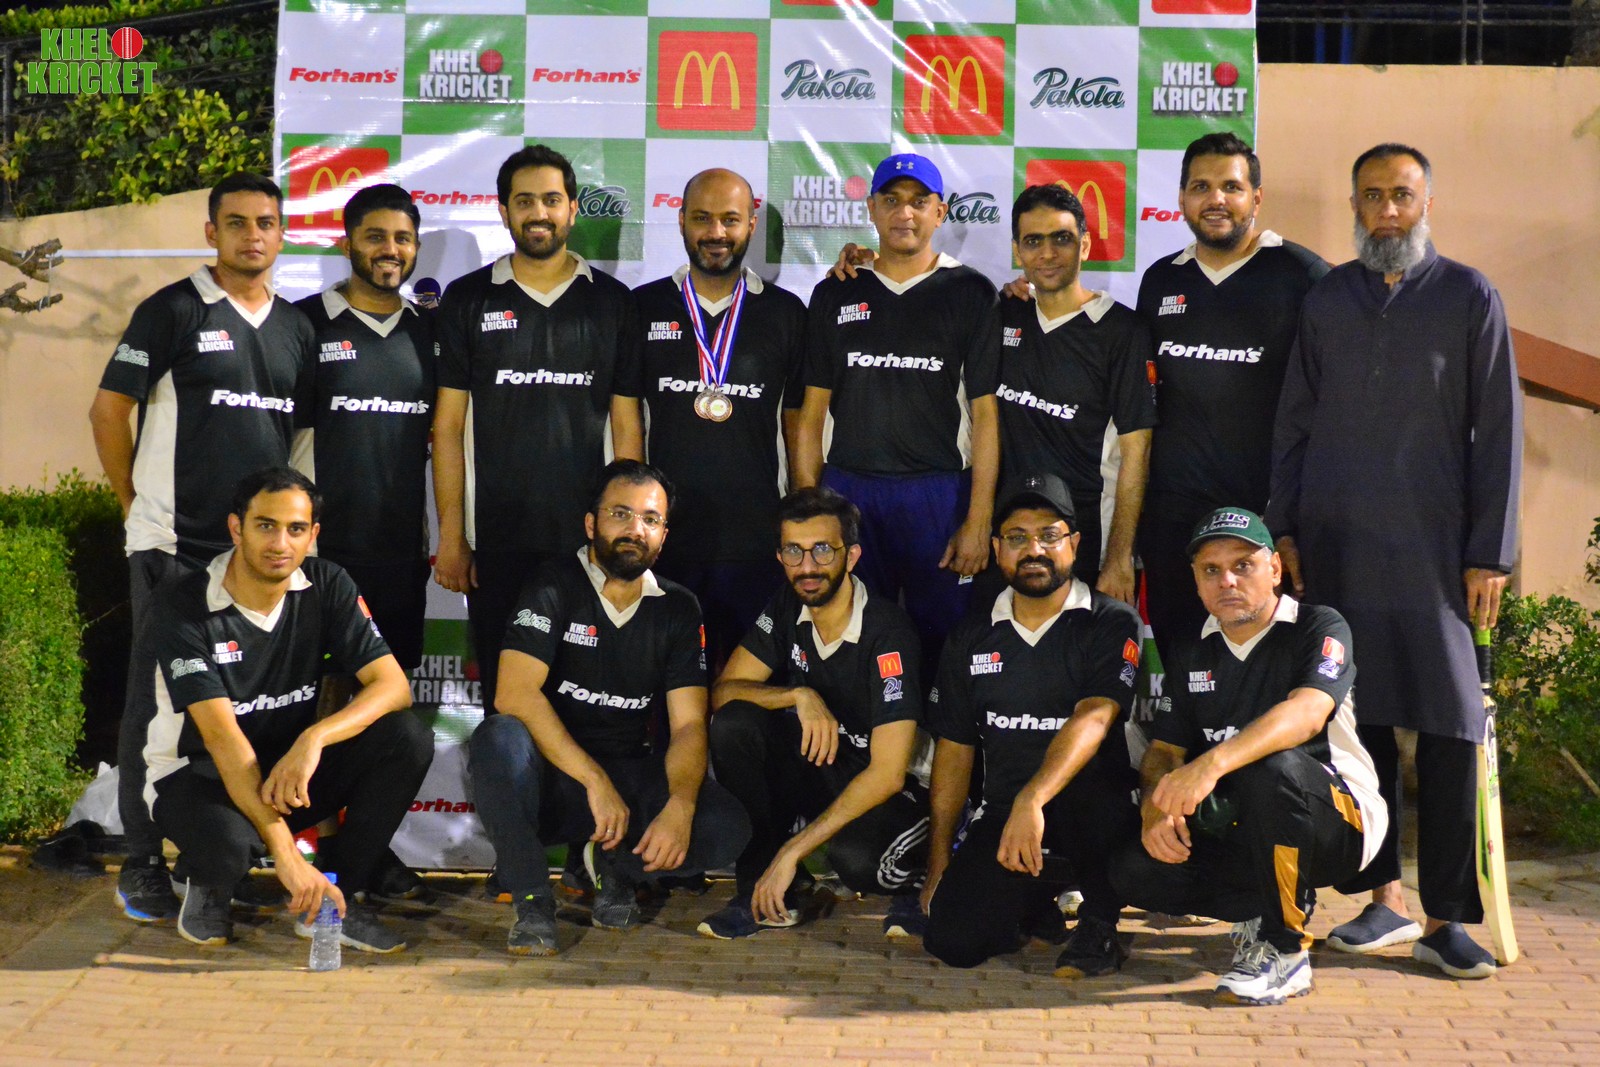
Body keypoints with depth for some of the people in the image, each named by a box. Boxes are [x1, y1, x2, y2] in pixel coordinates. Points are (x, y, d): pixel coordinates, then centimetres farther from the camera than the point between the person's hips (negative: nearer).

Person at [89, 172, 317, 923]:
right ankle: (143, 864, 9)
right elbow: (108, 410, -3)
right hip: (174, 545, -5)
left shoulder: (296, 327, 11)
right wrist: (138, 506, -2)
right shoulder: (173, 312, -5)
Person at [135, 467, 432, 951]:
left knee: (408, 738, -21)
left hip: (289, 770, 4)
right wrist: (285, 852, -38)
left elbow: (394, 685, -15)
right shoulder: (183, 607, -19)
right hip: (195, 772, -4)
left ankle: (333, 900, -7)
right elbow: (222, 737, -29)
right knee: (227, 841, -40)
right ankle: (207, 887, 1)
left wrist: (314, 738, -36)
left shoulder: (326, 586, -6)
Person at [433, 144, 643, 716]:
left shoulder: (611, 301, 7)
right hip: (496, 539, 0)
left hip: (588, 539, 0)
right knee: (501, 698, 5)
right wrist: (451, 537, -2)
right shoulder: (468, 299, 5)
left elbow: (626, 426, 7)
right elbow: (448, 426, 4)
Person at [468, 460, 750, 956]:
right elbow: (515, 695, -21)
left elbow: (688, 725, -3)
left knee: (727, 826, -23)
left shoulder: (677, 609, 4)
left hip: (630, 775, 3)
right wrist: (595, 781, -27)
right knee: (498, 738, -36)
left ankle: (615, 865, 6)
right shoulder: (554, 588, -7)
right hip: (548, 777, -3)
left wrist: (680, 806, -24)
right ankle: (532, 902, -20)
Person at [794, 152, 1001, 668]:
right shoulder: (836, 293, 11)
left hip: (939, 491, -2)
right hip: (847, 489, 2)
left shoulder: (969, 293, 4)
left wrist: (978, 520, -8)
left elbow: (985, 413, 0)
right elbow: (812, 412, 10)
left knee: (942, 637, -1)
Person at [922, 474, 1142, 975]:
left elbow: (1094, 719, -23)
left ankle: (1099, 924, -12)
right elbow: (954, 751, 12)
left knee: (1083, 776, -38)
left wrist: (1032, 799, -39)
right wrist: (938, 865, 7)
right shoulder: (971, 639, 10)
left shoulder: (1111, 624, -6)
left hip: (1098, 808, -3)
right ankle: (1040, 899, 17)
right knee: (953, 938, -18)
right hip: (1003, 813, 4)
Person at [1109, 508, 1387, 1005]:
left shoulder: (1318, 628, -9)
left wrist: (1212, 764, -45)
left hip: (1338, 820, -5)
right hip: (1236, 833, 5)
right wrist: (1156, 809, -17)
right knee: (1134, 870, -19)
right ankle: (1260, 912, 5)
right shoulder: (1192, 652, 10)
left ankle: (1286, 950, -22)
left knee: (1273, 767, -38)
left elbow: (1307, 712, -29)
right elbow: (1163, 749, 8)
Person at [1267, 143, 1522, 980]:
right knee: (1355, 716, 5)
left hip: (1431, 542, -2)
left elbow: (1496, 432, 1)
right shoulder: (1327, 298, 11)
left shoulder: (1469, 298, 4)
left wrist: (1490, 553, -5)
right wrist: (1283, 529, 5)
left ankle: (1445, 917, 4)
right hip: (1334, 541, 3)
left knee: (1448, 722, -4)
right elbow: (1294, 421, 13)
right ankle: (1384, 899, 16)